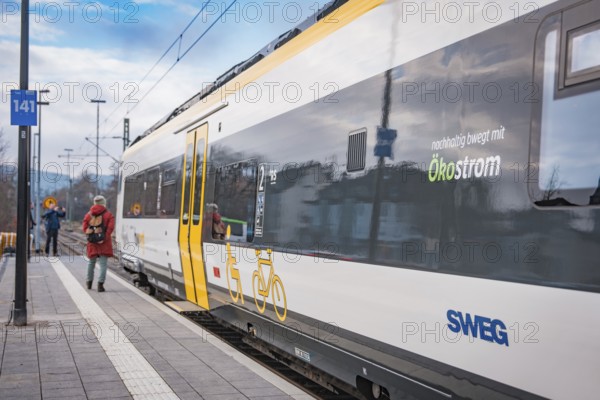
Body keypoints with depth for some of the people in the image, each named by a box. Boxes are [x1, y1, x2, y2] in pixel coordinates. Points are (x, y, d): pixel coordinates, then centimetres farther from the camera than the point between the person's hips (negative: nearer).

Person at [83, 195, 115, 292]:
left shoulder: (88, 215, 7)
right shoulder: (109, 215, -2)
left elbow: (85, 228, -1)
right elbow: (110, 228, -14)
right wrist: (104, 238, -12)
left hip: (92, 243, 3)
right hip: (104, 244, -3)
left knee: (91, 262, 20)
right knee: (103, 264, -2)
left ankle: (89, 282, 33)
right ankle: (100, 284, -10)